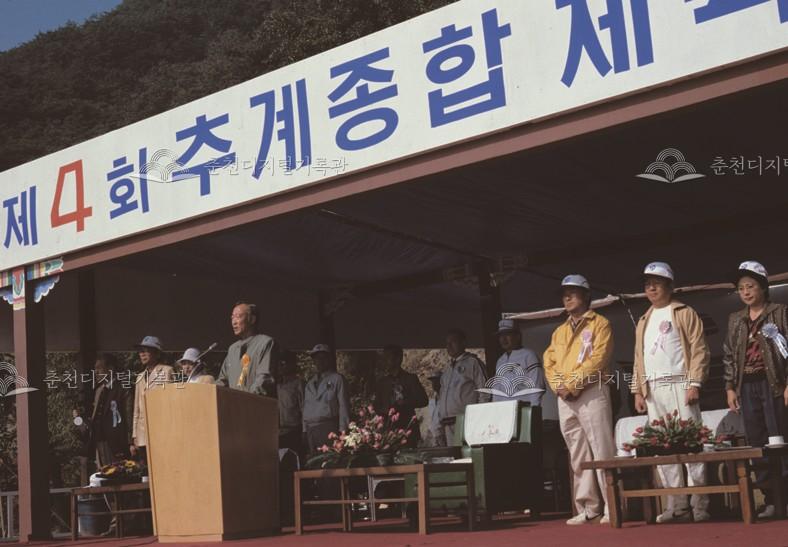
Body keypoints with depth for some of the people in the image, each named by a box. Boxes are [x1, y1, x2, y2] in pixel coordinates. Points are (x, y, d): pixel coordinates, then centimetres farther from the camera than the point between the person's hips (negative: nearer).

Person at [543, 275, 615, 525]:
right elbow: (549, 362, 14)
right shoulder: (559, 331, 21)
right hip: (565, 400, 6)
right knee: (578, 456, 7)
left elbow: (597, 359, -10)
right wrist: (559, 387, -4)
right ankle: (588, 508, 11)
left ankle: (612, 508, -6)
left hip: (591, 394, -6)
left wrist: (572, 384, -14)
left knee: (602, 451, -9)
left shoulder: (600, 324, 2)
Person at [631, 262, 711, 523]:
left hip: (679, 385, -6)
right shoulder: (644, 322, 21)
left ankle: (700, 504, -4)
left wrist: (695, 383, -14)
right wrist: (637, 390, 10)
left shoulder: (685, 313, 4)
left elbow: (699, 349, -4)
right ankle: (676, 505, 6)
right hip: (653, 390, 6)